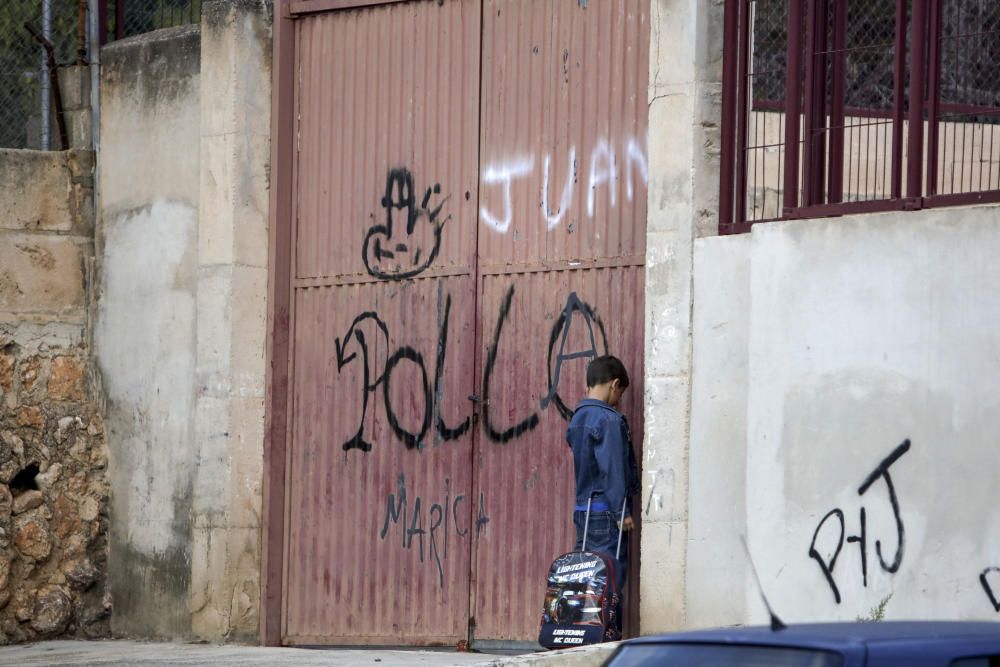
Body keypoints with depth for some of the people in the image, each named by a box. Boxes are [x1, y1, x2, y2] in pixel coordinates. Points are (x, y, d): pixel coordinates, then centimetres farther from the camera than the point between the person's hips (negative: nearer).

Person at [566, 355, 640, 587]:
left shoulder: (577, 418, 13)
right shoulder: (609, 419, -12)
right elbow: (612, 469, -16)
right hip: (606, 512, -8)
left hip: (582, 508, 8)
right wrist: (622, 511, -14)